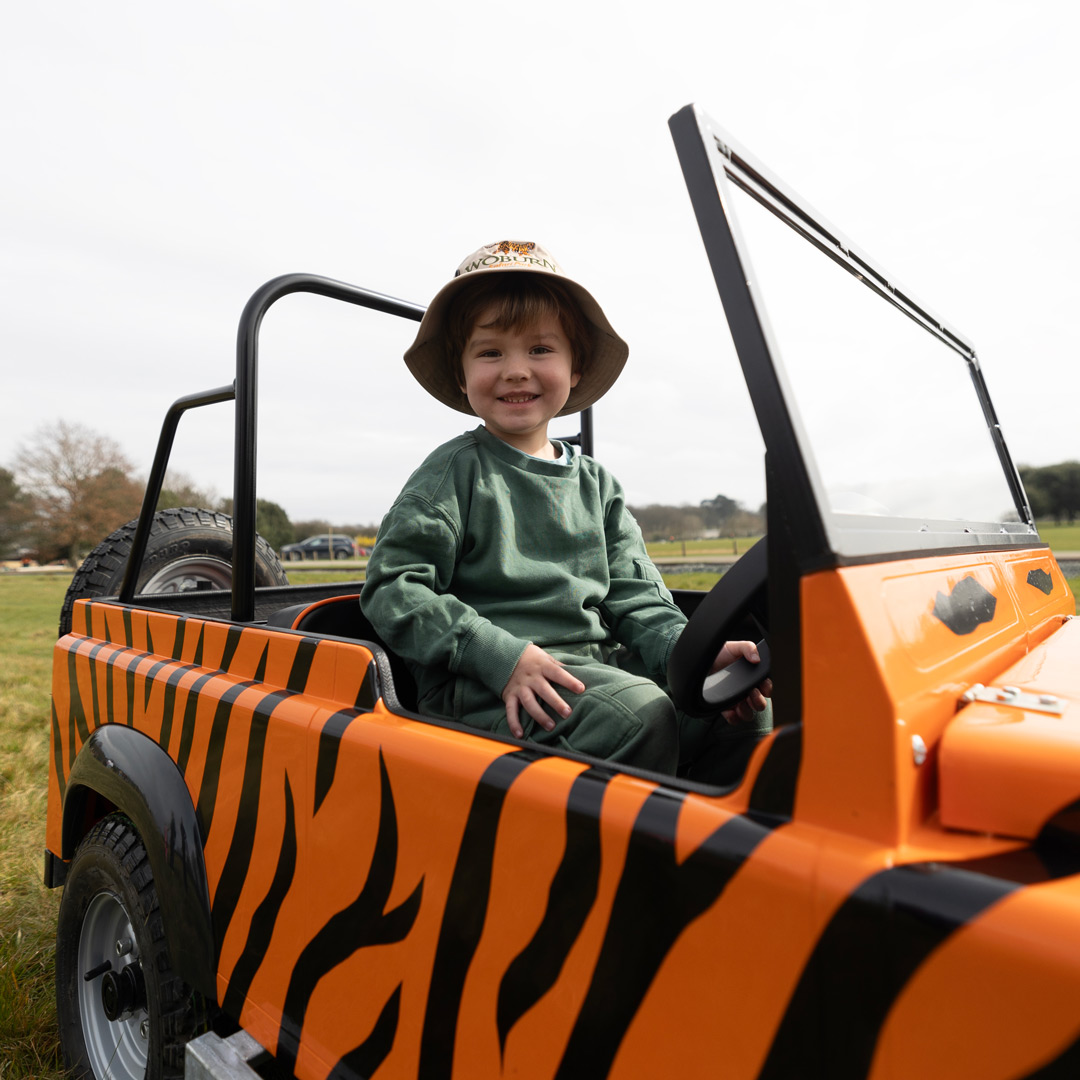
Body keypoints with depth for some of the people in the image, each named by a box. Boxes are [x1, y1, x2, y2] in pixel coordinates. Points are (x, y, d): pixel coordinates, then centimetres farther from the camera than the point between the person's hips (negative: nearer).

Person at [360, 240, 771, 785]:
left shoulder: (598, 484, 16)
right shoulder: (455, 473, 0)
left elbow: (636, 600, 11)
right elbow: (392, 588, -8)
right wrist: (503, 656, -19)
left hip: (597, 669, 6)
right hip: (481, 689, -5)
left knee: (748, 711, -9)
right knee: (639, 714, -29)